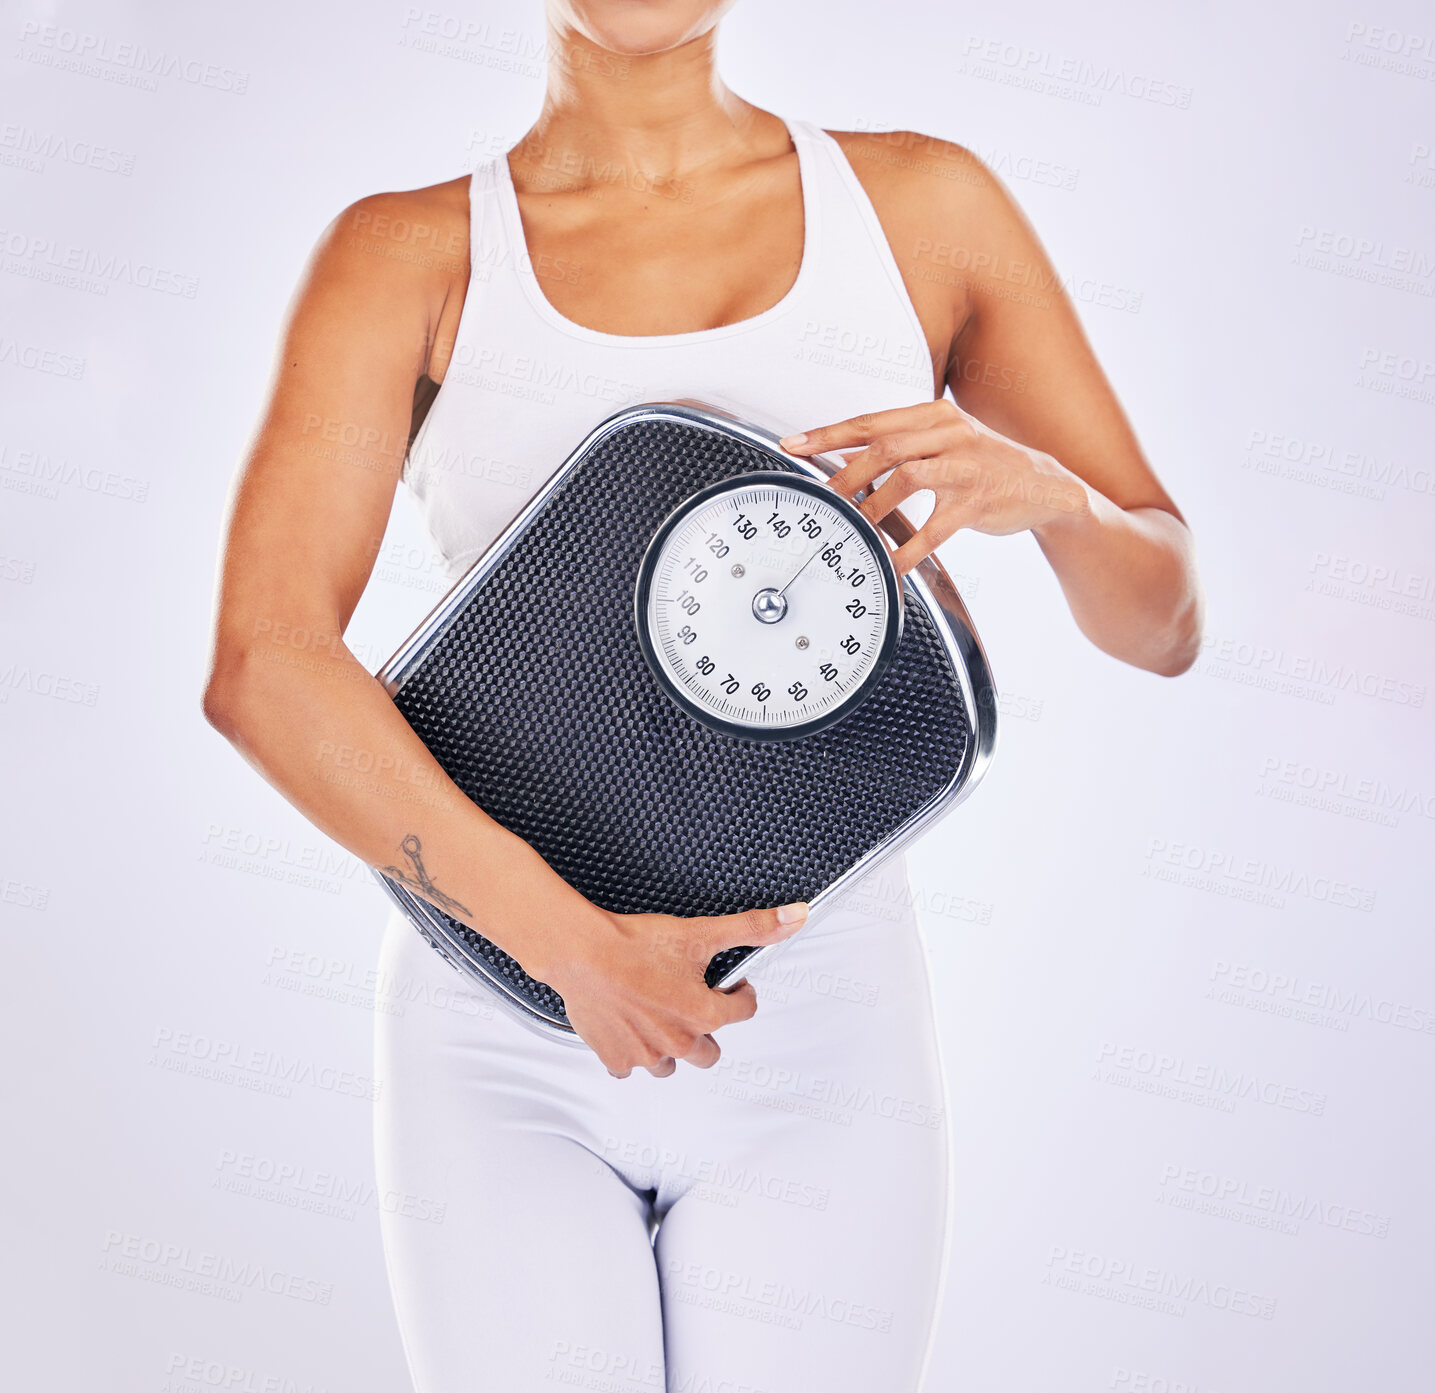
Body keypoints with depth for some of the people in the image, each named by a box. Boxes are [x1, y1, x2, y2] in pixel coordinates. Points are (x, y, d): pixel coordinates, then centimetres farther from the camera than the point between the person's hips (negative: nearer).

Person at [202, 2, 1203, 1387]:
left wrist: (1042, 489, -16)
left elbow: (1162, 622, 6)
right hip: (503, 1038, -1)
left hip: (815, 1044, 1)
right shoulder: (409, 257, -1)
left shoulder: (923, 204, 3)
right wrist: (575, 946, -25)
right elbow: (262, 664, -15)